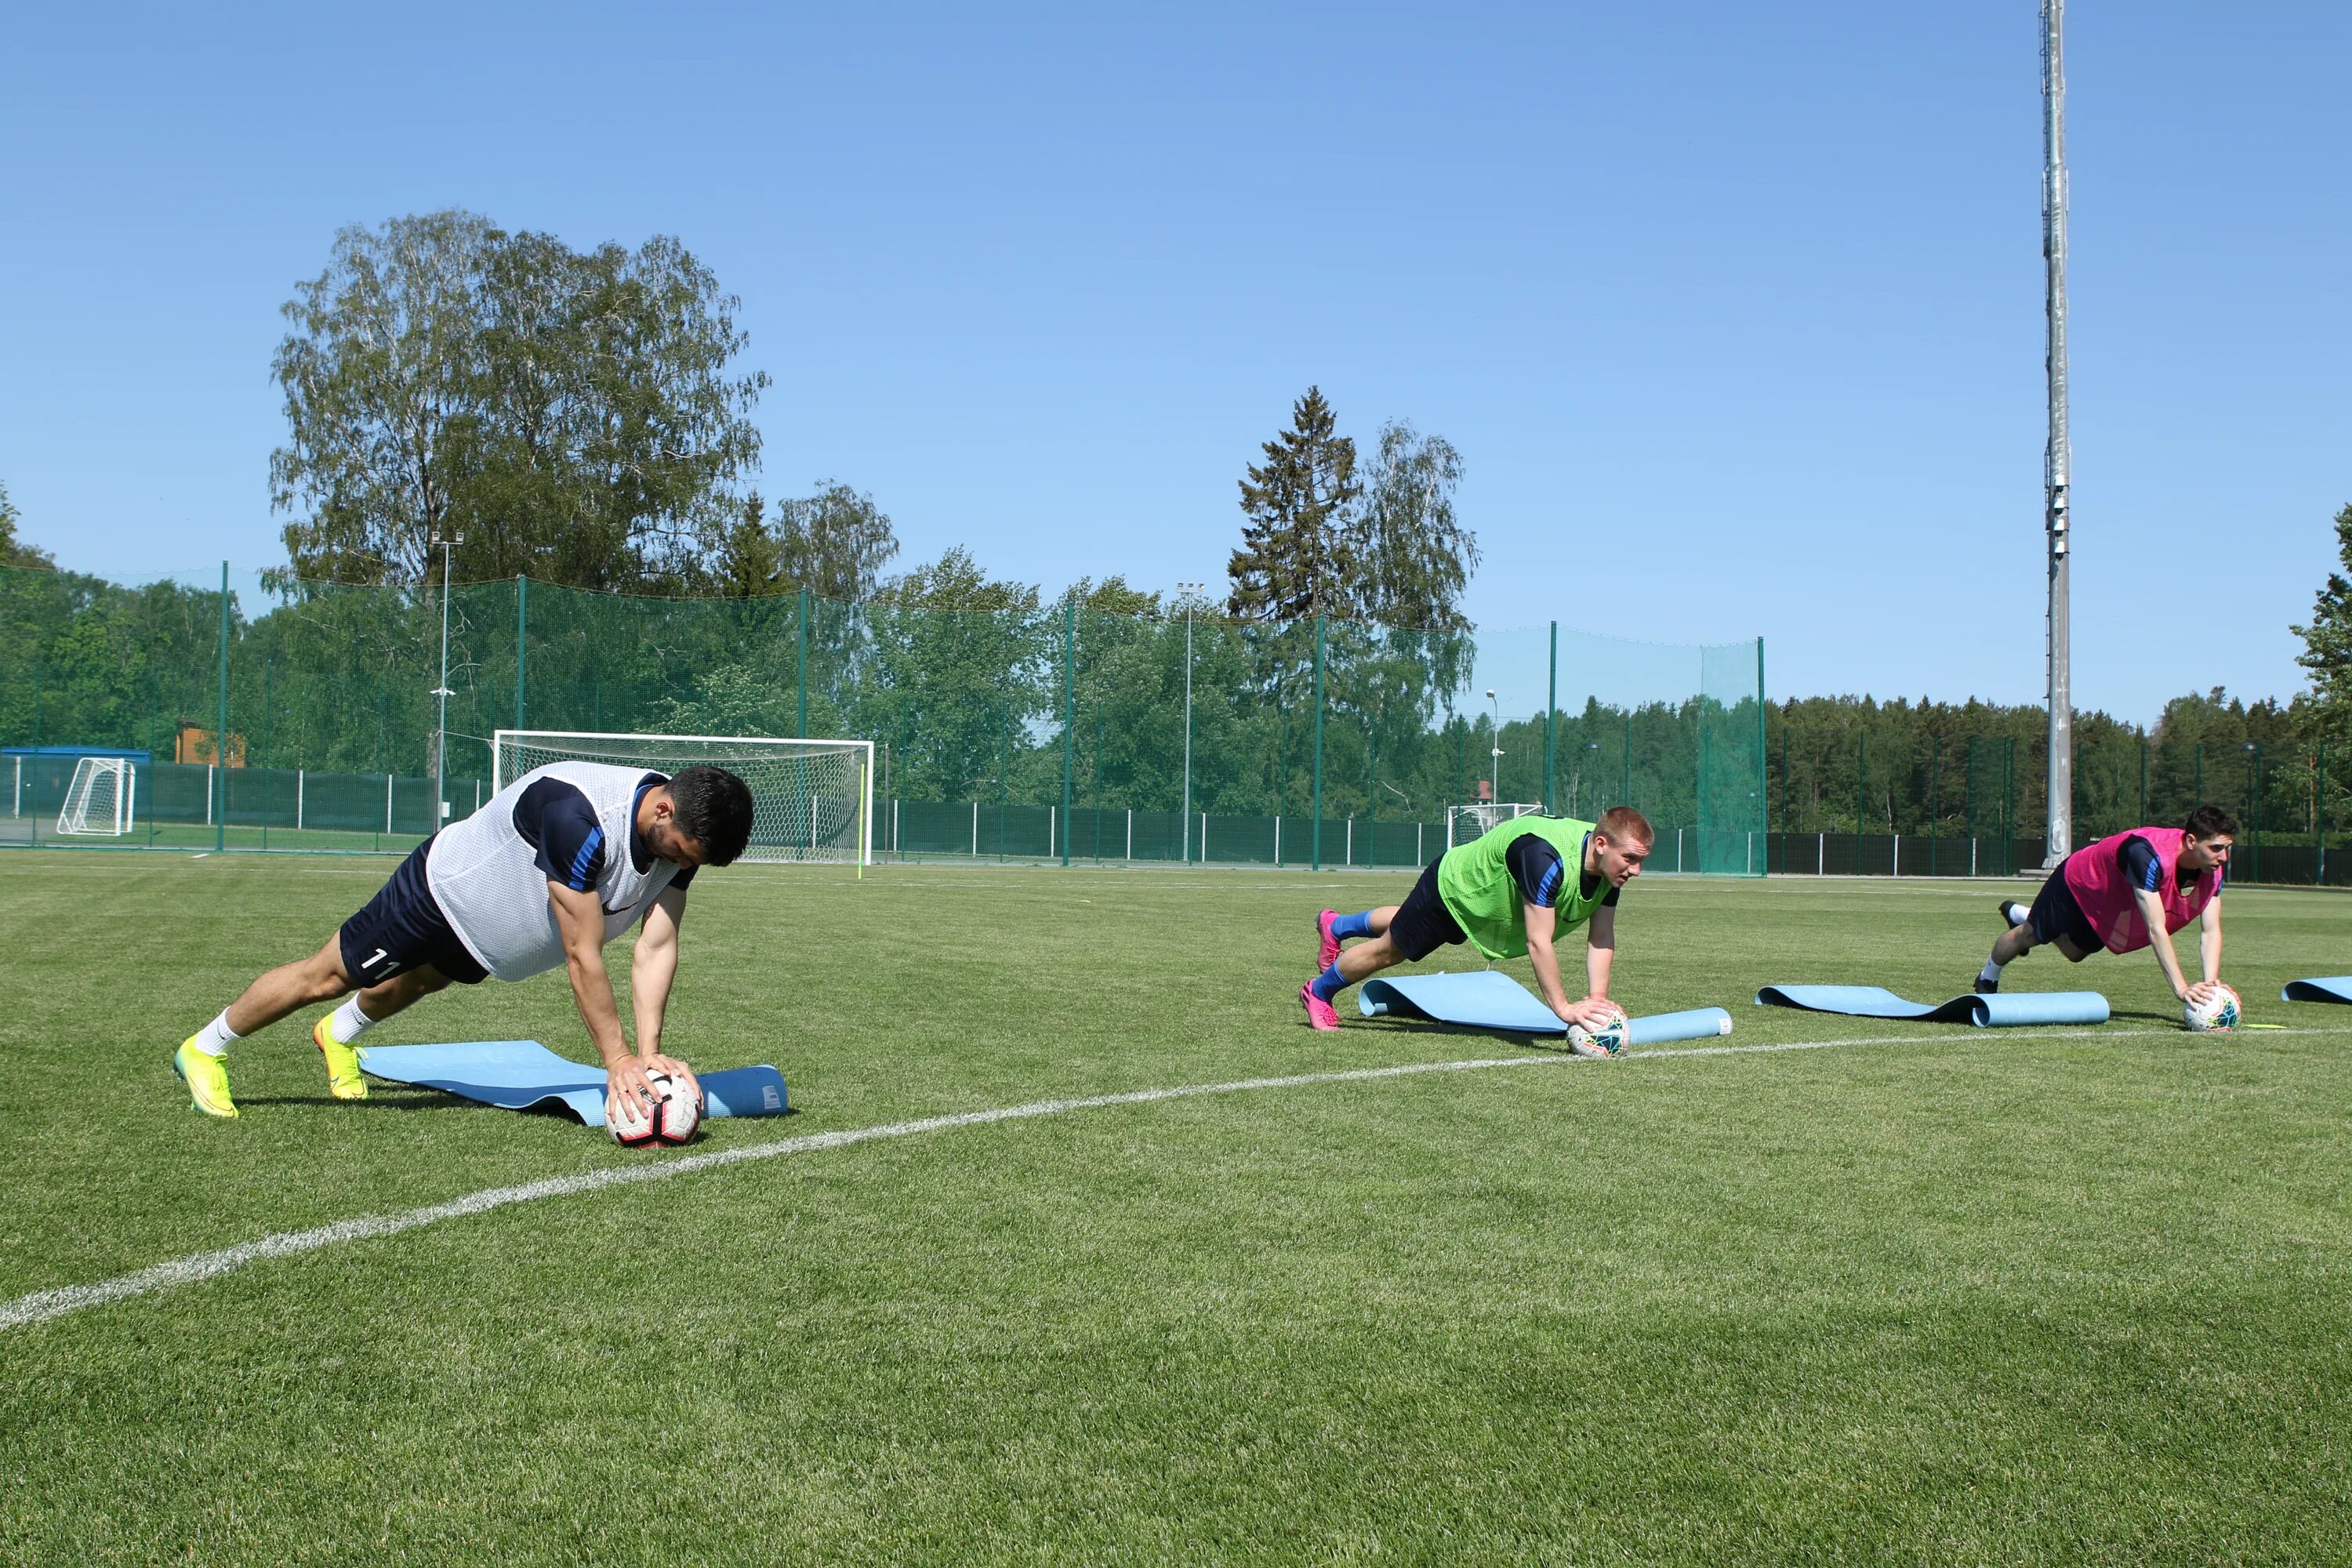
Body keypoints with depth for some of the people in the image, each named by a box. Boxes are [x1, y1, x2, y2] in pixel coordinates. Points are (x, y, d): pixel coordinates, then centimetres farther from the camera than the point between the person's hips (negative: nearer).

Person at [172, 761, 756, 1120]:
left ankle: (339, 1035, 63)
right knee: (328, 976, 9)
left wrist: (649, 1051, -27)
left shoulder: (683, 833, -21)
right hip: (445, 890, -7)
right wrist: (617, 1060, -35)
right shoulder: (577, 818, -45)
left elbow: (657, 946, -19)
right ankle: (204, 1050, 32)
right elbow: (583, 956, -39)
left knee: (414, 984, 33)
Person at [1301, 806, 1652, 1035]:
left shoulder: (1612, 861, -22)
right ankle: (1319, 992, 38)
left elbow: (1602, 938, -17)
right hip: (1454, 884, -8)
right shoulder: (1547, 858, -46)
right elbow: (1538, 942, -45)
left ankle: (1336, 925, 58)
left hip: (1480, 895, 8)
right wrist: (1563, 1008, -46)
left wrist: (1597, 998, -28)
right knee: (1390, 950, 12)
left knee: (1405, 924, 32)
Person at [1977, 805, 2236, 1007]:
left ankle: (2017, 914, 55)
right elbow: (2156, 929, -49)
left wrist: (2212, 982, -40)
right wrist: (2181, 988, -54)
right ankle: (1988, 978, 45)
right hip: (2078, 877, -7)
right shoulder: (2148, 855, -47)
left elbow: (2210, 930, -25)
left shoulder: (2217, 867, -26)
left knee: (2075, 953, 27)